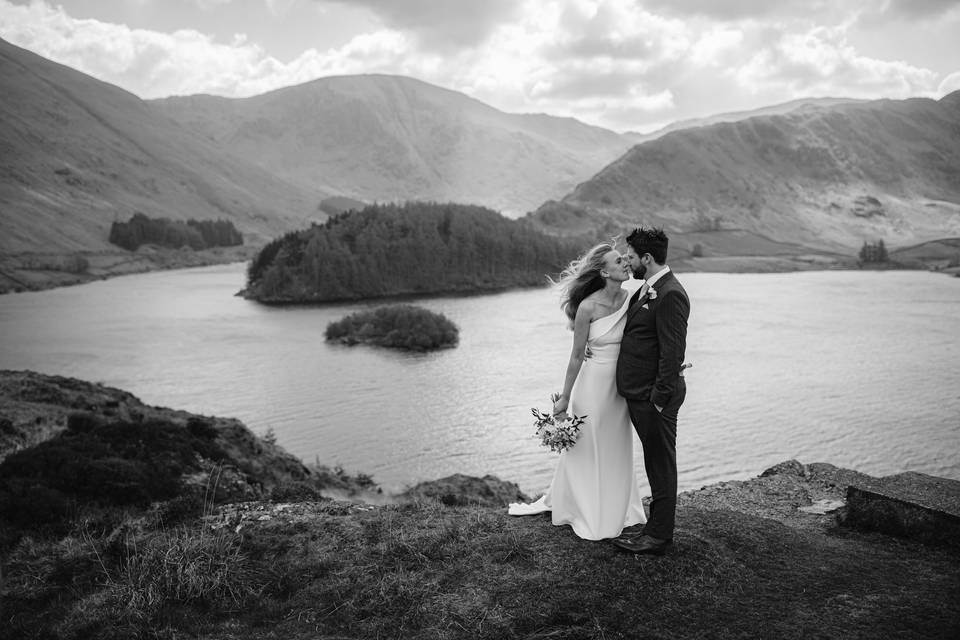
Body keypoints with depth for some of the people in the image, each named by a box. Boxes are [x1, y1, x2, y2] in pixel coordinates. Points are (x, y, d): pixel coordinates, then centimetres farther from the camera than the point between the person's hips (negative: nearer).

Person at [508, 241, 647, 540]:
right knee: (586, 448, 12)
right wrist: (565, 397, -6)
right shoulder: (588, 306, -18)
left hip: (621, 385, 4)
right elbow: (577, 355, -11)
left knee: (617, 449, 19)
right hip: (594, 383, -4)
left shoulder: (633, 294, -6)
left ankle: (613, 510, 39)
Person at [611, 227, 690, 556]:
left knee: (661, 465, 3)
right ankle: (656, 527, 31)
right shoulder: (649, 290, 12)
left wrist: (659, 399, -21)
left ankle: (658, 537, 15)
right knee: (655, 464, 18)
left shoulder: (670, 295, -19)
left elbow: (672, 353, -22)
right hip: (640, 393, 10)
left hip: (655, 397, -10)